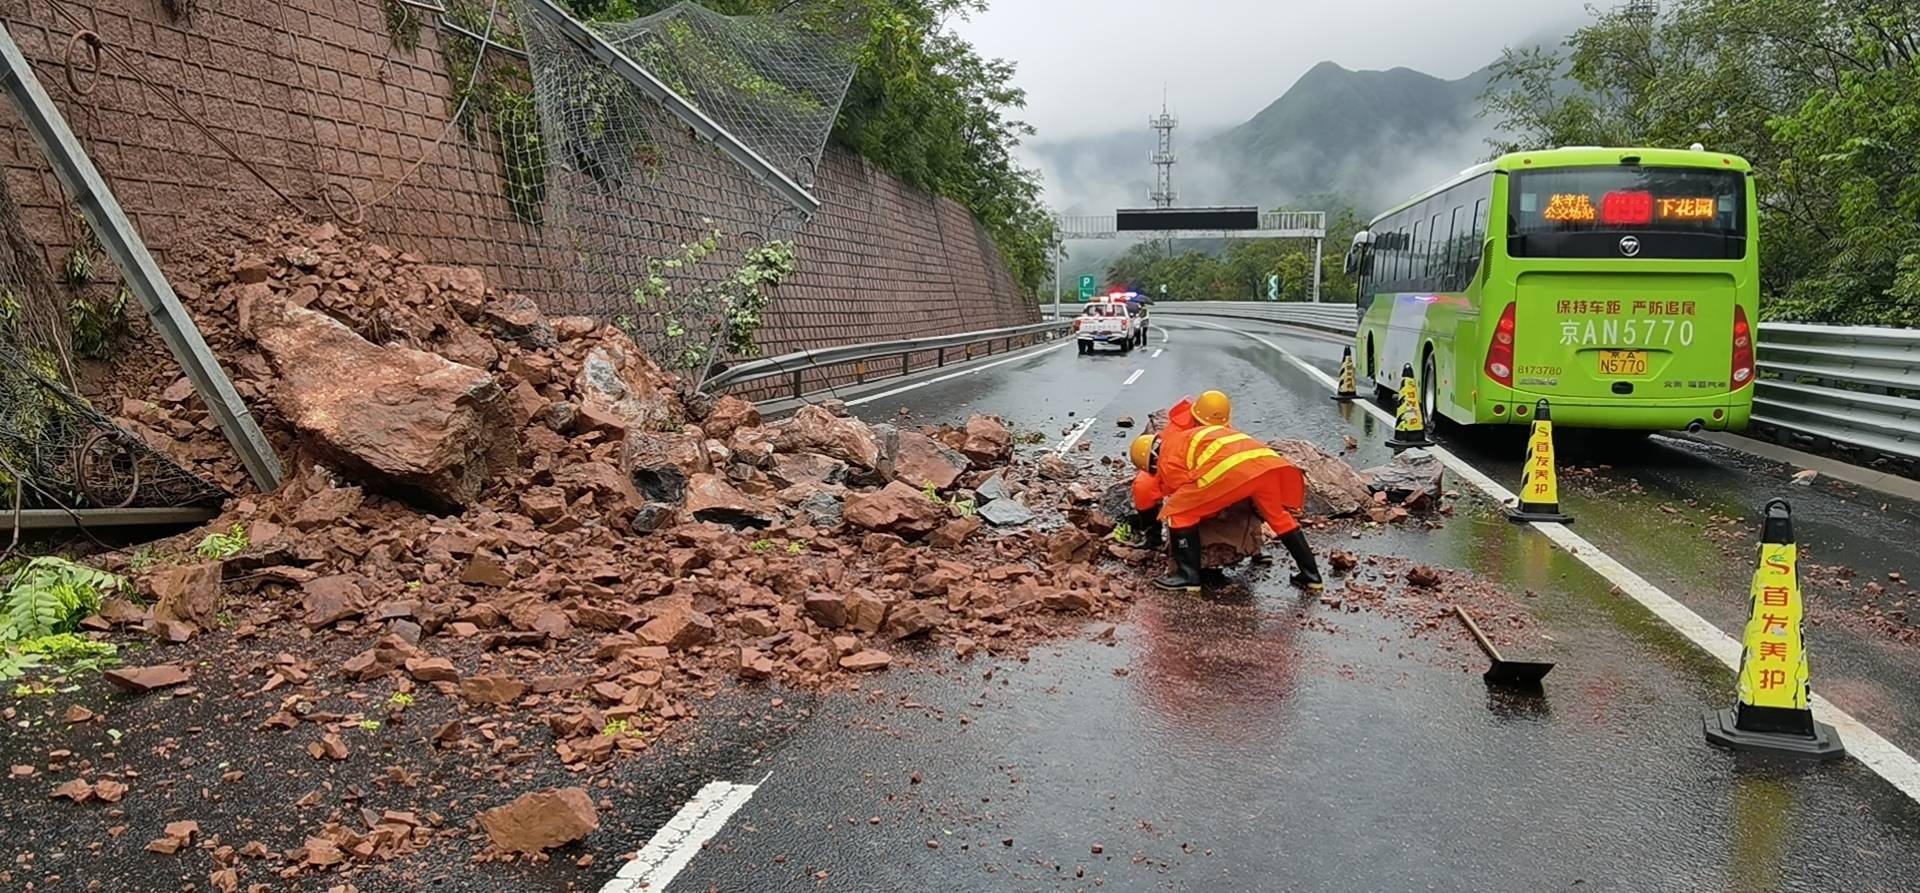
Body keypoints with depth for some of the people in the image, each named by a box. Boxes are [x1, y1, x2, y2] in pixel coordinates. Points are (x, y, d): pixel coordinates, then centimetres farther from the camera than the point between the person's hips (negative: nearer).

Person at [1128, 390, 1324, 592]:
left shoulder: (1167, 462, 17)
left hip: (1232, 468, -8)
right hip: (1266, 459, 8)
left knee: (1178, 512, 8)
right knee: (1279, 517, 32)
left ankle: (1188, 575, 7)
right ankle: (1311, 574, 34)